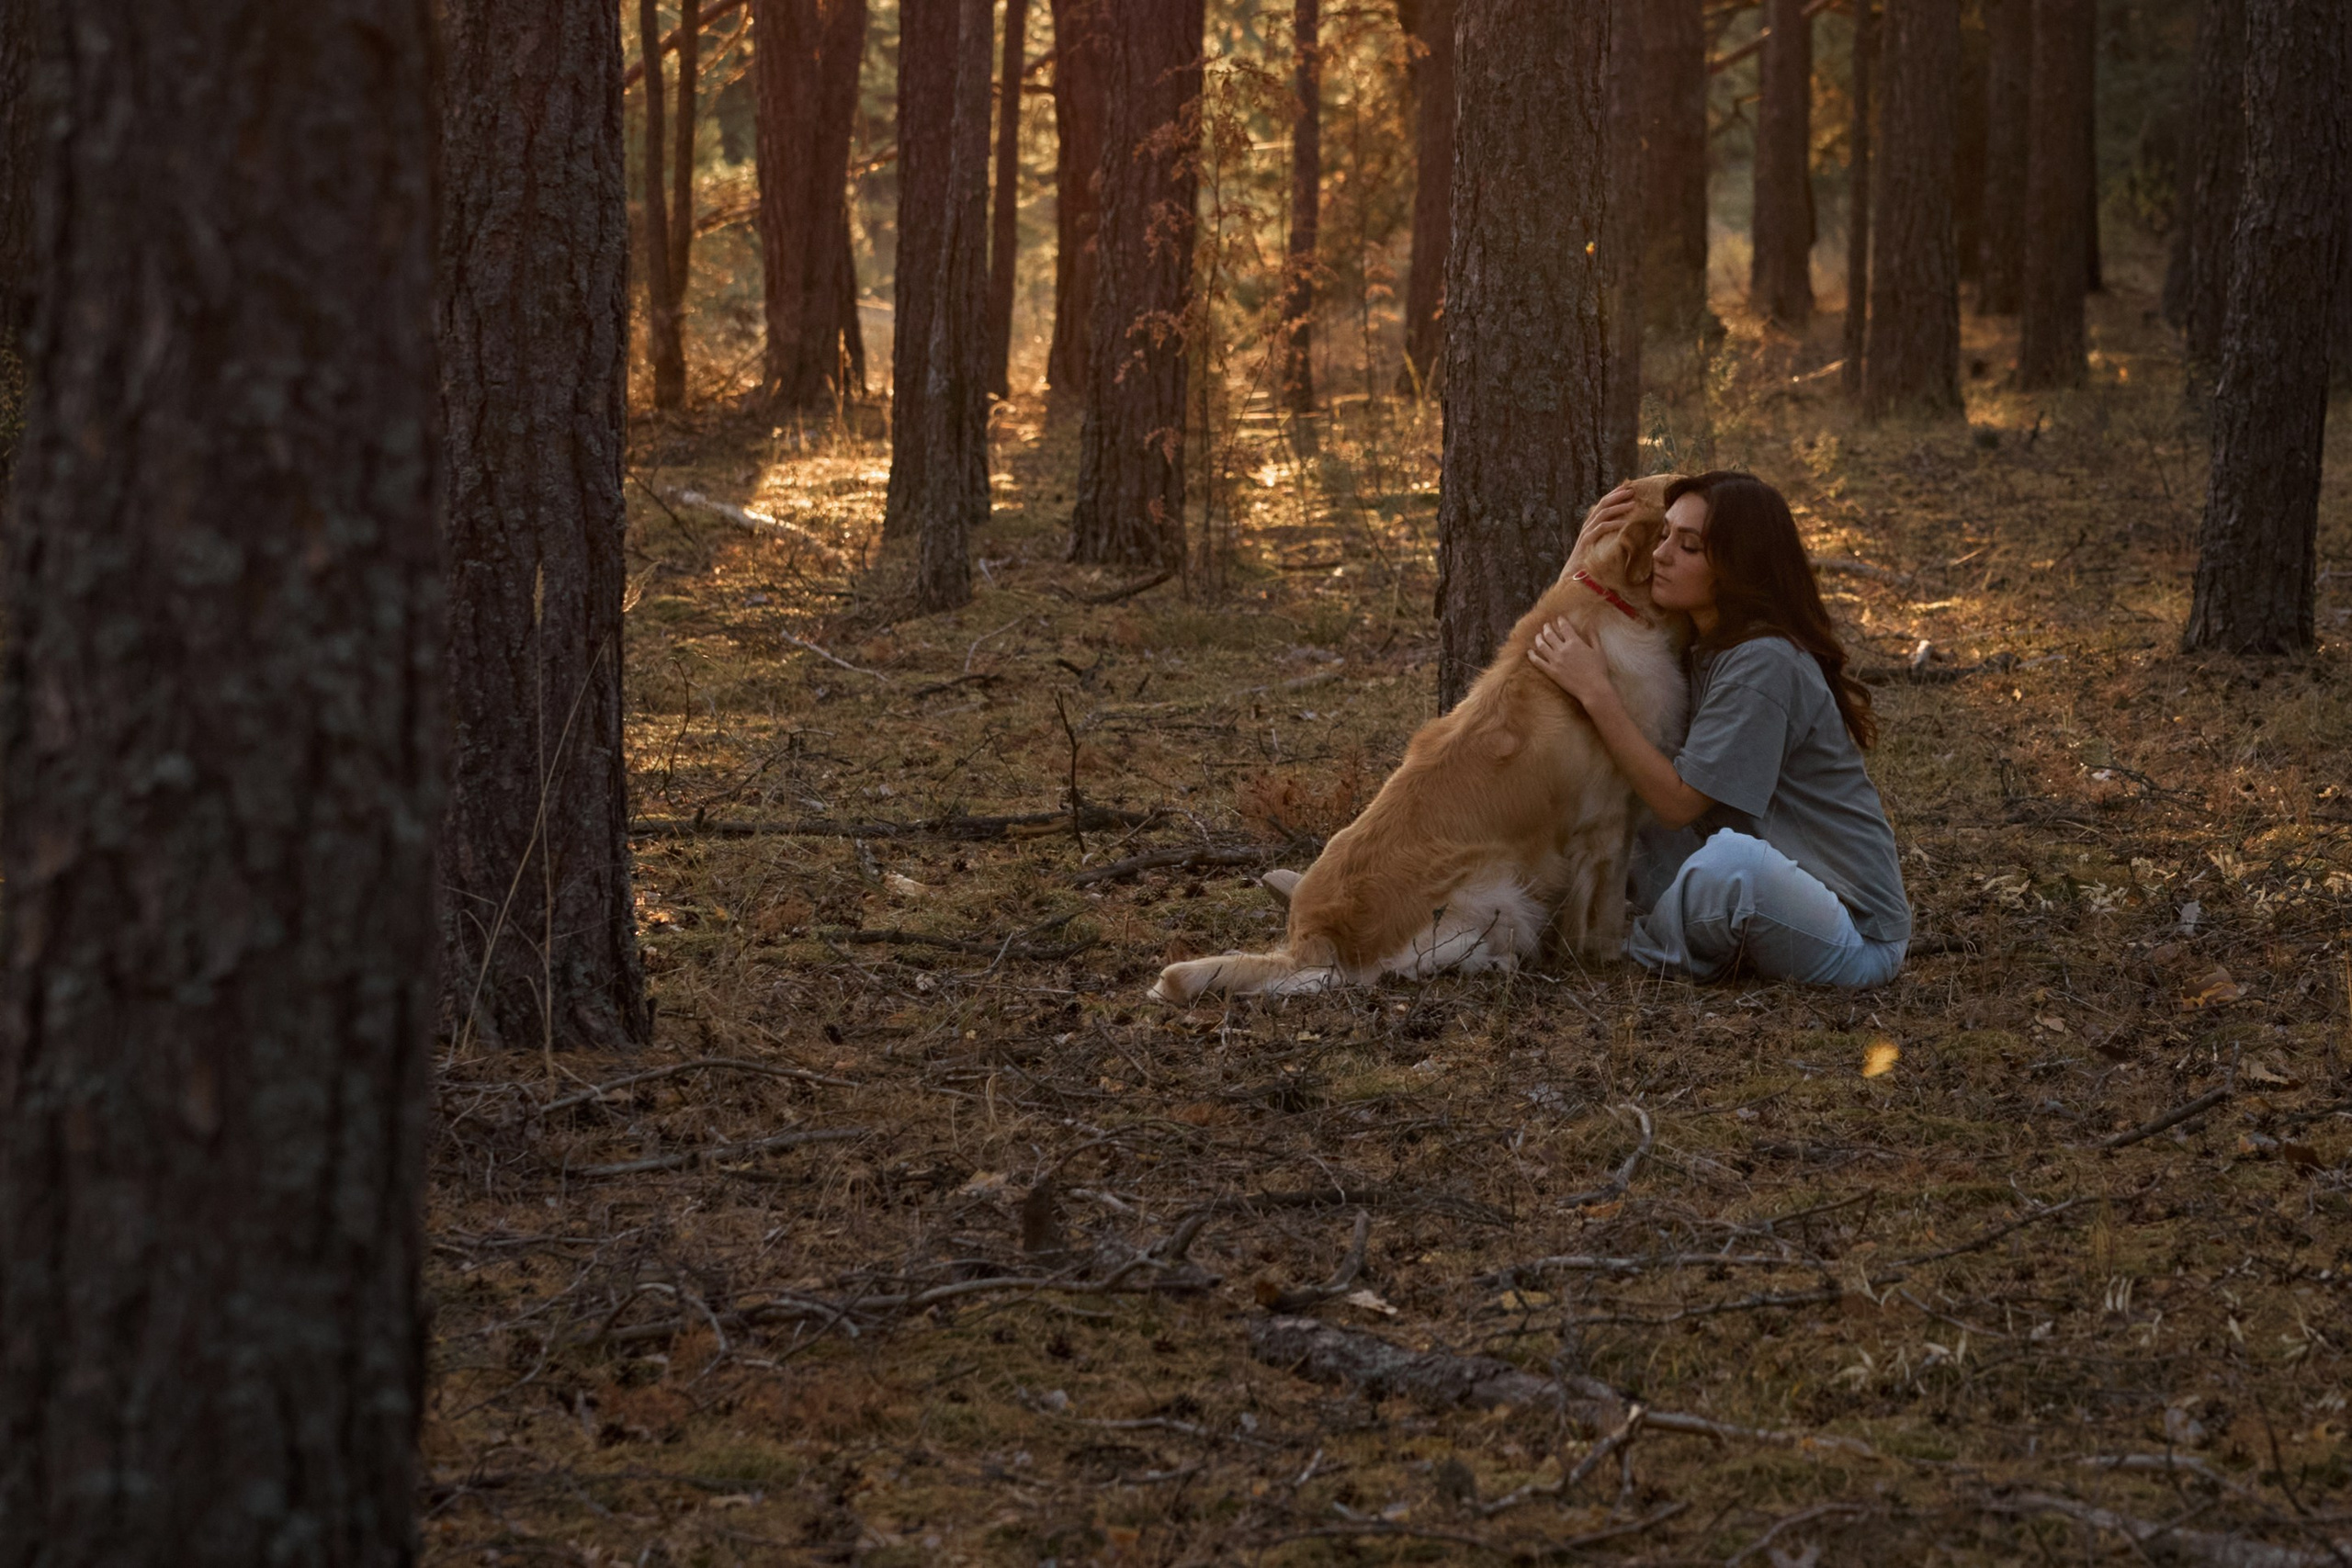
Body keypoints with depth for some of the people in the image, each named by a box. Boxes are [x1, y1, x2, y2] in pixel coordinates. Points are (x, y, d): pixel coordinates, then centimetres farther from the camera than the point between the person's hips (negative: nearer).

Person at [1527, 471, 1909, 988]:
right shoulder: (1700, 646, 7)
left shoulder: (1765, 663, -20)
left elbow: (1678, 803, -20)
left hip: (1853, 940, -9)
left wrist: (1596, 691, -19)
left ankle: (1650, 950, -8)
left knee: (1730, 858, -36)